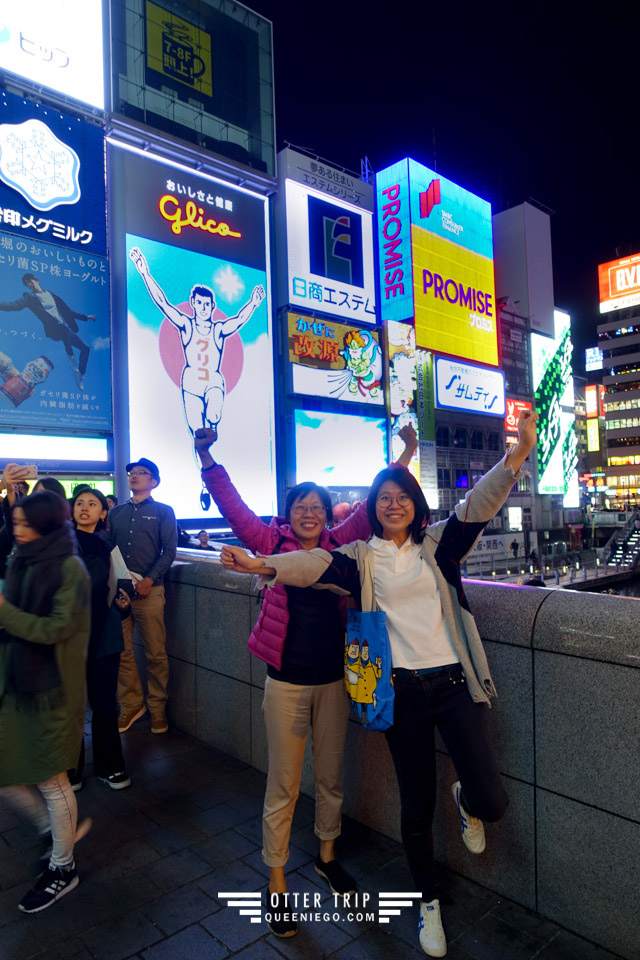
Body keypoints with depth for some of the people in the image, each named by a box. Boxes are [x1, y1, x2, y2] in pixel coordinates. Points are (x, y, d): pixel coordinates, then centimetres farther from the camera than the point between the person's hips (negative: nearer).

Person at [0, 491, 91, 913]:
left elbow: (56, 629, -21)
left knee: (51, 781, 8)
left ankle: (63, 868, 31)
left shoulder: (69, 569, -17)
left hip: (50, 688, -7)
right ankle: (56, 829, 40)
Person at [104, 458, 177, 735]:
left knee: (155, 653, 2)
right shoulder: (116, 513, 17)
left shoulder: (163, 512, 4)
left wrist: (149, 580, -13)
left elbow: (169, 551, -3)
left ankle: (157, 707, 17)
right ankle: (131, 704, 22)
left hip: (149, 591, -3)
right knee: (121, 652, 6)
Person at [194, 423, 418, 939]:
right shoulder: (273, 543, -6)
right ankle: (276, 881, 29)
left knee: (331, 776, 20)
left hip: (334, 679, 3)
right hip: (287, 682, -3)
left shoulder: (339, 544, 0)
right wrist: (207, 458, -19)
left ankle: (327, 854, 45)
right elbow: (234, 507, -12)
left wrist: (405, 454, -2)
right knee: (283, 787, 9)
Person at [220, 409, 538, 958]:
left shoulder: (438, 544, 4)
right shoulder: (362, 557, 2)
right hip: (403, 689, 0)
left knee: (491, 802, -5)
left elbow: (478, 507, -9)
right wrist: (263, 566, -32)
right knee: (417, 805, 13)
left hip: (453, 681, 0)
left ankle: (466, 802, 35)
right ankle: (428, 903, 39)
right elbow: (318, 564, -14)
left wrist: (519, 453, -23)